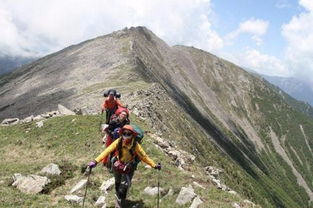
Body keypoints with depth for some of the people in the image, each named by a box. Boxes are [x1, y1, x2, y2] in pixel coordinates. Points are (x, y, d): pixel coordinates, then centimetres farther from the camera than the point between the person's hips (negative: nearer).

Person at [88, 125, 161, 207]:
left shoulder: (135, 145, -21)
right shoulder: (118, 142, -20)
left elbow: (144, 156, -14)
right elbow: (107, 151, -23)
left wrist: (154, 165, -19)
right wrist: (96, 161, -31)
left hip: (128, 170, -2)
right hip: (117, 167, 2)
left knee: (123, 189, -5)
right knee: (117, 185, 25)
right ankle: (118, 199, 55)